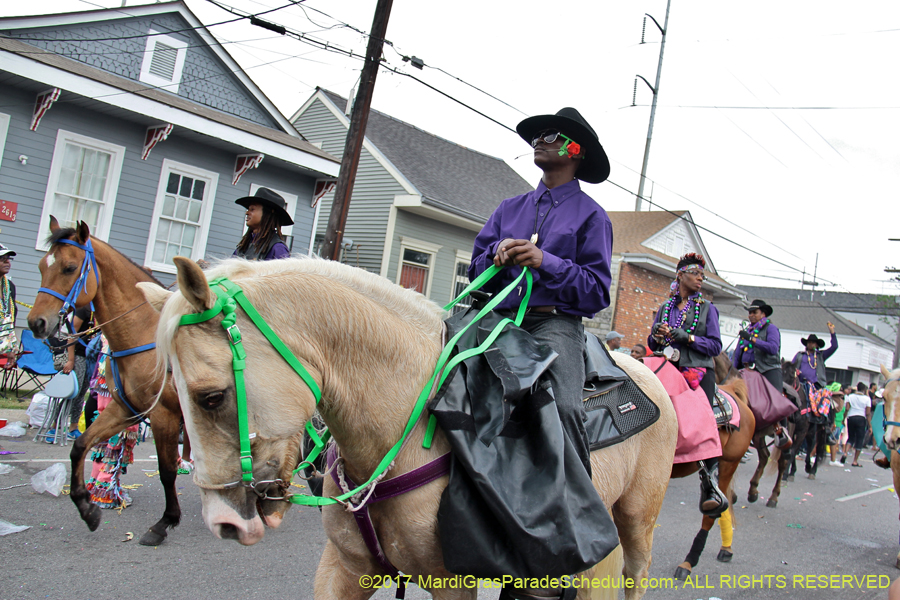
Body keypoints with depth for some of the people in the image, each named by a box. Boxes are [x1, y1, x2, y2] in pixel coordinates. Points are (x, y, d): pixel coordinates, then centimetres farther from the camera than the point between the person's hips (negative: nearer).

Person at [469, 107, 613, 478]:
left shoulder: (590, 215, 9)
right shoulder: (510, 208, 23)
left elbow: (597, 292, 0)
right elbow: (477, 269, 18)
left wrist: (545, 262, -13)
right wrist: (499, 251, -4)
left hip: (554, 324, -4)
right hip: (501, 318, 5)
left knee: (564, 407, -31)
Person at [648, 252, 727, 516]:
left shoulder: (707, 308, 12)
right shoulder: (665, 308, 18)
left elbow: (715, 345, 4)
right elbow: (653, 344, 20)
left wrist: (687, 337, -10)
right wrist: (657, 336, -3)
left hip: (699, 372, -2)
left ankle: (710, 485, -18)